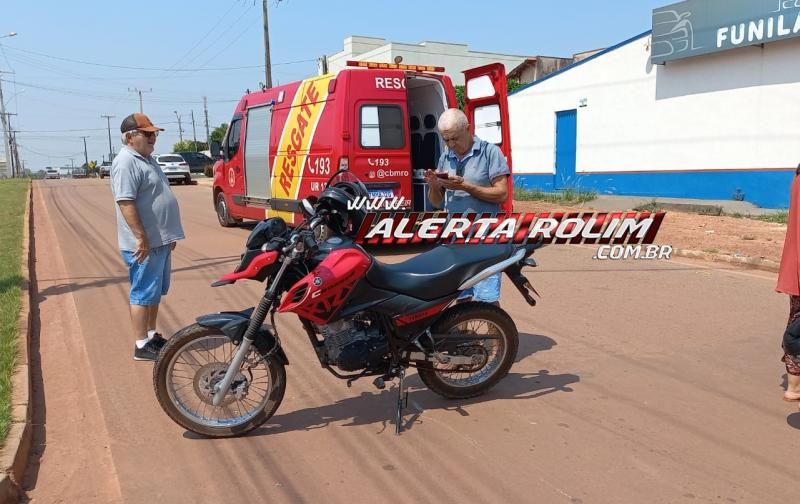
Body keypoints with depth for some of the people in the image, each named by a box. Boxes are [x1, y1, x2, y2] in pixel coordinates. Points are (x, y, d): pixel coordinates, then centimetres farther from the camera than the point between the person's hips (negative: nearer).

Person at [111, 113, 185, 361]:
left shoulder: (147, 159, 16)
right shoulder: (126, 163, -16)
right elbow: (126, 203, -23)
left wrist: (168, 235, 23)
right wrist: (141, 237, -25)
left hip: (160, 240, 10)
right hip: (145, 244, -10)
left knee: (156, 292, 17)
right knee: (143, 294, -2)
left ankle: (152, 334, 29)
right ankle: (142, 345, 6)